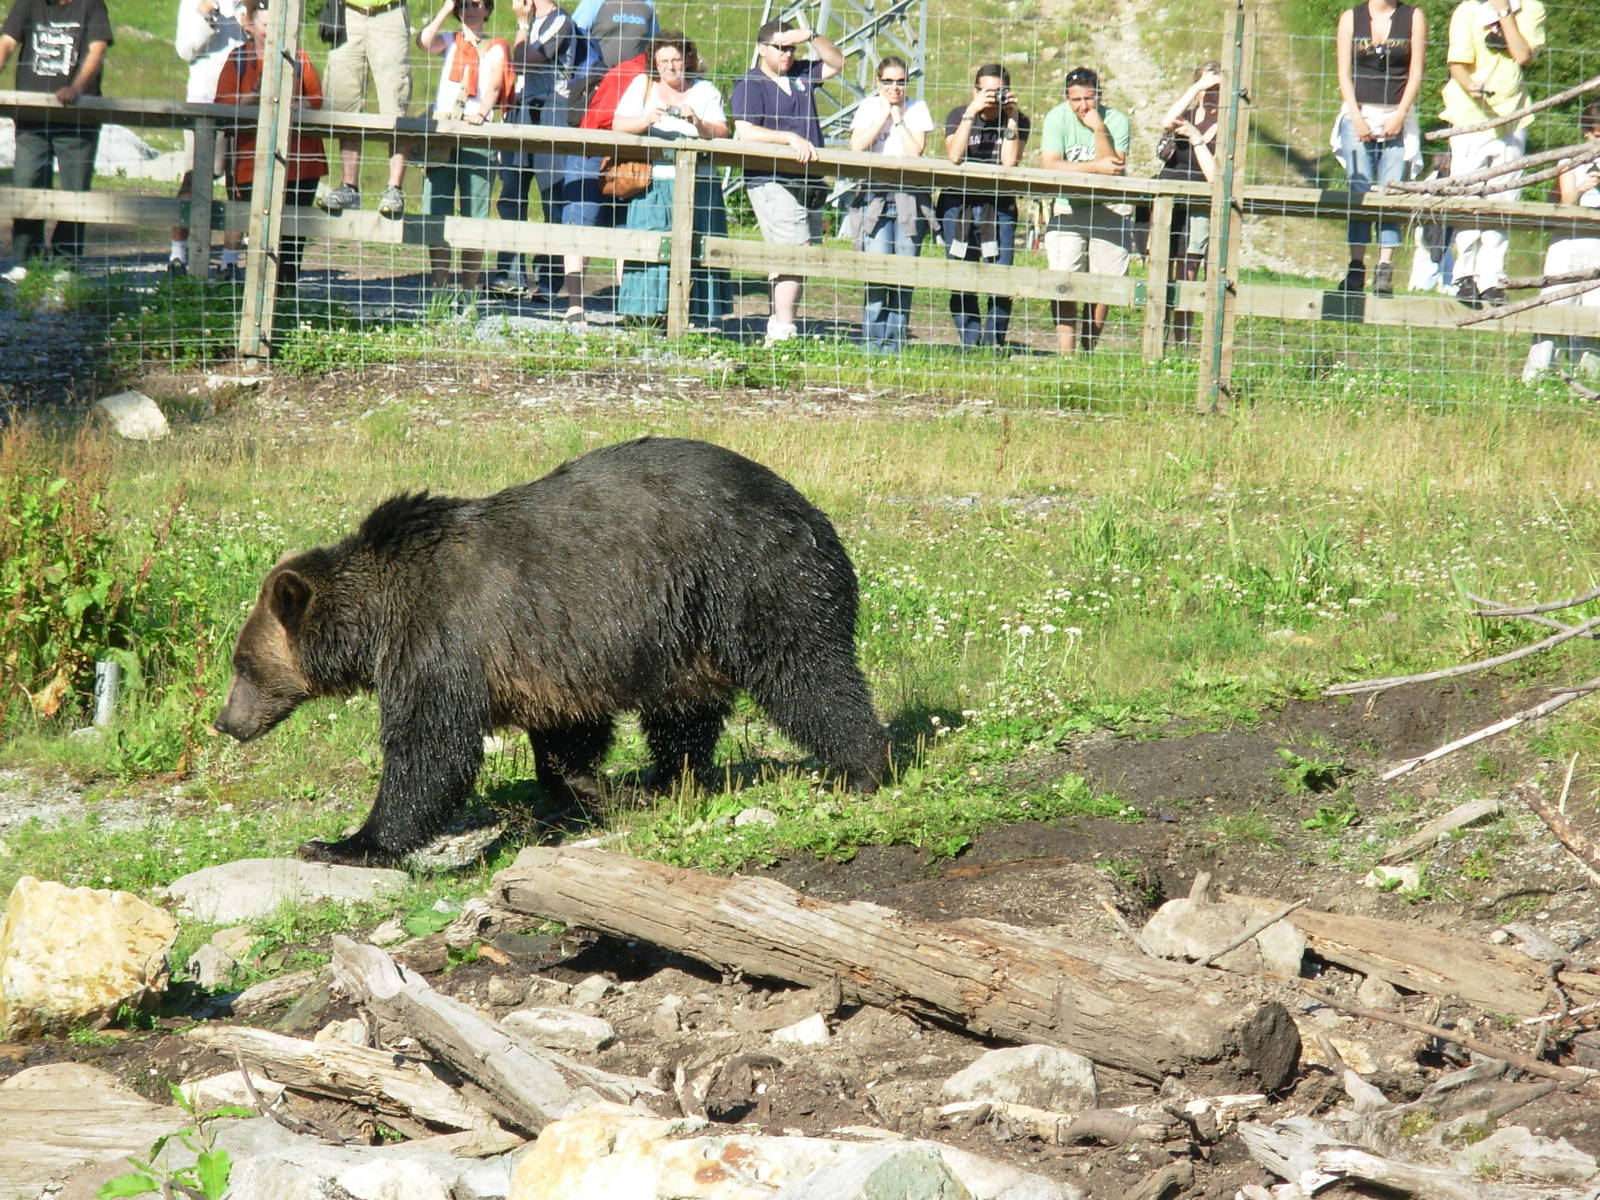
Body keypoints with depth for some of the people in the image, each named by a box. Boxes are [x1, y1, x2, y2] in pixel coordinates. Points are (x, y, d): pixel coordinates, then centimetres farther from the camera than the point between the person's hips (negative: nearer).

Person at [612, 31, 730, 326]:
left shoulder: (705, 91, 13)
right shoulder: (642, 85, 13)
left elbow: (722, 133, 2)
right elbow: (618, 125, 4)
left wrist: (698, 123, -17)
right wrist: (647, 120, -14)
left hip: (697, 185, 0)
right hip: (652, 184, 0)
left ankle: (692, 312, -7)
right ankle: (649, 311, -8)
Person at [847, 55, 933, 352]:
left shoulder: (918, 110, 8)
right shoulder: (868, 107, 10)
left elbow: (916, 151, -5)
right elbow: (856, 146, -5)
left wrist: (898, 118, -4)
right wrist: (883, 115, -4)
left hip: (909, 197, 1)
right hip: (874, 196, -1)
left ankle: (895, 343, 3)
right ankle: (872, 342, -8)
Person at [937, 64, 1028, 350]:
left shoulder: (1017, 121, 2)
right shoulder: (958, 115, 3)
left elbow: (1010, 161, -13)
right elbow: (954, 155, -15)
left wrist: (1011, 117, -13)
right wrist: (972, 112, -18)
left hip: (999, 207, 0)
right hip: (958, 205, 0)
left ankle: (993, 342, 0)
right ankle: (970, 344, 3)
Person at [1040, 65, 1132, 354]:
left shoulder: (1117, 121, -9)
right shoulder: (1057, 118, -6)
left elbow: (1115, 169, -19)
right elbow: (1049, 165, -17)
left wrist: (1099, 129, -26)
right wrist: (1096, 167, -21)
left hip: (1110, 211, 0)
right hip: (1068, 209, 0)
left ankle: (1088, 349, 15)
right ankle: (1066, 354, -14)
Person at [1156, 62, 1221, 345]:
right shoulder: (1187, 115, 12)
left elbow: (1214, 176, -6)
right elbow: (1167, 123, -15)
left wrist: (1196, 138, -10)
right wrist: (1196, 88, -14)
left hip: (1198, 210, -2)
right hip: (1165, 202, 2)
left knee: (1185, 283, -6)